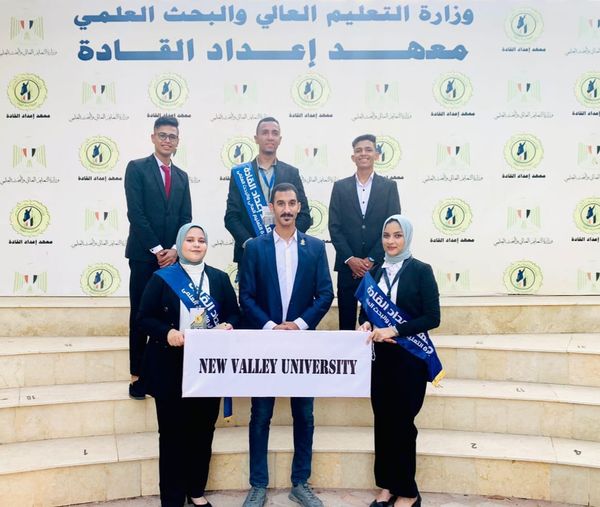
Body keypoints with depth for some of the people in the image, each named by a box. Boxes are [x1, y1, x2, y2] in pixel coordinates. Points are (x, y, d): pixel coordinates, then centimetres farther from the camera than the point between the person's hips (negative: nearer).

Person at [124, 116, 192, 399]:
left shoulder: (181, 177, 15)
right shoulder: (137, 168, 1)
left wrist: (174, 249, -6)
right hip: (144, 255, -4)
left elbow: (186, 219, 10)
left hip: (172, 256, 4)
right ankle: (137, 375, 9)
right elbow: (135, 213, -9)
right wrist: (157, 249, -12)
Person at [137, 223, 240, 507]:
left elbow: (234, 312, 11)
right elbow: (144, 318, -3)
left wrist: (228, 326, -12)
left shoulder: (220, 278, 8)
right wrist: (167, 332, -21)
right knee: (172, 432, 5)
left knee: (203, 429, 12)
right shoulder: (162, 278, -1)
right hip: (172, 368, -3)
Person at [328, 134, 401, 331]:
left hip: (378, 266, -1)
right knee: (346, 323, 5)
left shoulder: (389, 186, 5)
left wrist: (372, 259, -9)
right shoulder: (340, 187, 7)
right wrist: (350, 259, -9)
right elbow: (334, 226, 2)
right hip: (347, 266, 1)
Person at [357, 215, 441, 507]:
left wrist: (394, 330, -19)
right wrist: (365, 325, -9)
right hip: (380, 357, 4)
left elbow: (432, 318, -12)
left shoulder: (421, 271, -5)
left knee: (401, 422, 2)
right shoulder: (376, 272, 9)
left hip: (410, 357, -4)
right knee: (383, 421, 8)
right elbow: (366, 310, 14)